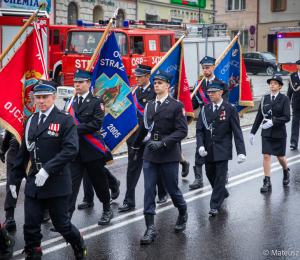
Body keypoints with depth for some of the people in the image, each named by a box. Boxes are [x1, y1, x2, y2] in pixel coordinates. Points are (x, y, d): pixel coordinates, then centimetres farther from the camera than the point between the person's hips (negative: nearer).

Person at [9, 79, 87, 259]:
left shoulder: (65, 120, -8)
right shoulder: (31, 121, 11)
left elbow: (71, 149, -19)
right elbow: (24, 152, 15)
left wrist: (48, 169, -26)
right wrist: (15, 179, 13)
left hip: (57, 182, -4)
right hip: (34, 182, 5)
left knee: (61, 224, 8)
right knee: (31, 227, 1)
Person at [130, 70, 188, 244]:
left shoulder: (177, 106, -5)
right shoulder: (150, 106, 10)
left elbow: (182, 131, -11)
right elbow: (144, 127, 23)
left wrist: (163, 143, -21)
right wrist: (135, 146, 32)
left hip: (169, 154, -4)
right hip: (151, 154, 4)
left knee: (172, 188, 6)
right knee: (149, 189, -2)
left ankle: (183, 214, 36)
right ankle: (150, 228, 1)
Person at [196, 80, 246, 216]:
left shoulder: (230, 109, -4)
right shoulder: (205, 109, 6)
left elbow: (237, 132, -5)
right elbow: (199, 130, 6)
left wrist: (241, 152, -10)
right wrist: (200, 146, -11)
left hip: (223, 150, -4)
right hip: (208, 150, 4)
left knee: (220, 177, -5)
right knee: (210, 174, 14)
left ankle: (215, 205, 2)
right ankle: (223, 193, 41)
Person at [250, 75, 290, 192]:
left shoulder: (284, 99, -4)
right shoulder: (264, 99, 6)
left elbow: (286, 117, -11)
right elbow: (259, 116, 10)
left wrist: (273, 122, -22)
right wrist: (253, 132, 9)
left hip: (279, 133, -2)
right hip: (266, 133, 2)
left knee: (280, 156, 7)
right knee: (266, 156, -5)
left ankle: (286, 173, 38)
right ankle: (267, 182, -1)